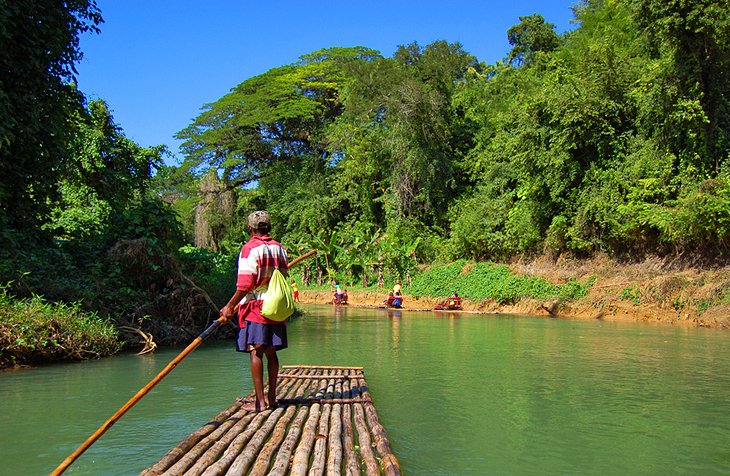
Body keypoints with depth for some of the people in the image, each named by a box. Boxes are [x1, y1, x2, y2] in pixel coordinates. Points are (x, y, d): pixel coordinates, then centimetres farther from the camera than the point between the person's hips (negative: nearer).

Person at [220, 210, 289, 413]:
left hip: (255, 307, -6)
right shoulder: (279, 248, 10)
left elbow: (245, 284, -14)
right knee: (271, 352, 11)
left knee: (255, 352, -5)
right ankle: (271, 397, 18)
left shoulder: (250, 249, -9)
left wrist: (230, 306, -7)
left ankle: (260, 401, -5)